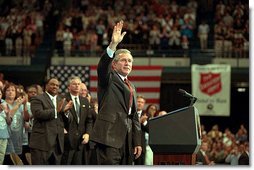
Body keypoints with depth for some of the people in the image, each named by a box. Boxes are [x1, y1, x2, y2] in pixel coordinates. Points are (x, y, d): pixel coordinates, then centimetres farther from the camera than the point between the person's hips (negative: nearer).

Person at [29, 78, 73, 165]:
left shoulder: (62, 101, 18)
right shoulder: (37, 99, 1)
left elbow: (69, 119, 12)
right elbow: (38, 114, -16)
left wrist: (65, 111, -10)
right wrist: (56, 110, -20)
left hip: (57, 144, 6)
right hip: (42, 143, -6)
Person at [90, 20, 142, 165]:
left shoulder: (131, 87, 24)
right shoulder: (108, 79, 5)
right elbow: (103, 66, -19)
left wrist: (137, 142, 15)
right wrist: (113, 44, -33)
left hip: (127, 138, 8)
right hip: (110, 135, -7)